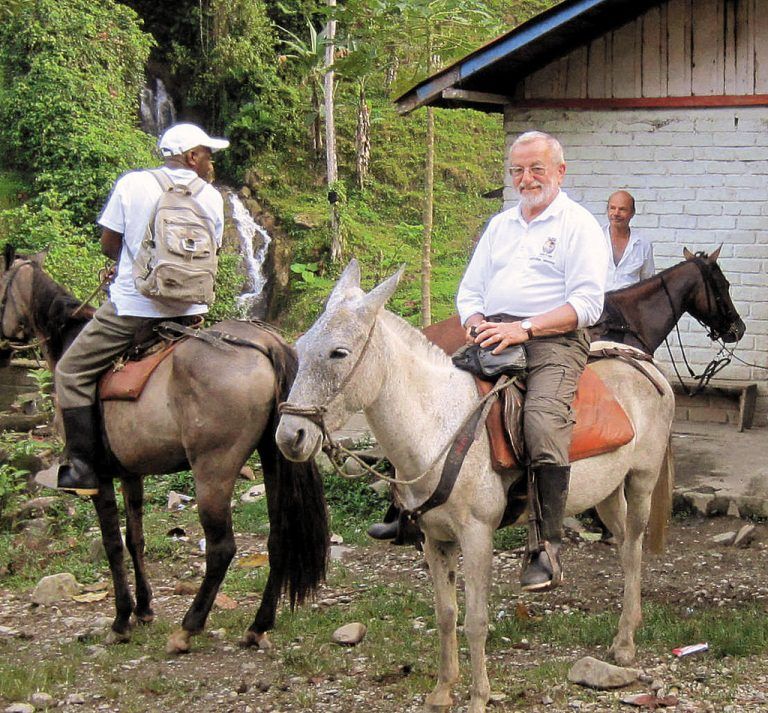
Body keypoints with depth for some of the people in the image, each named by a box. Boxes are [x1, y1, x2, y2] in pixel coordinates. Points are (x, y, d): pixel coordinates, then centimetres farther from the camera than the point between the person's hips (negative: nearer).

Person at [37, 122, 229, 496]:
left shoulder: (132, 184, -3)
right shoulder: (212, 198, 3)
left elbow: (109, 244, 1)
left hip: (133, 306, -3)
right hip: (190, 308, 3)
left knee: (72, 372, 8)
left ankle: (83, 470, -1)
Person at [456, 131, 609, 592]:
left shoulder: (579, 225, 5)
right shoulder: (500, 225, 25)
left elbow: (587, 303, -6)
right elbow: (470, 291, 25)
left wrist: (524, 328, -18)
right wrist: (477, 324, 0)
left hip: (554, 339, -6)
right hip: (494, 338, 6)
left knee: (543, 421, -31)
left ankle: (547, 548, -26)